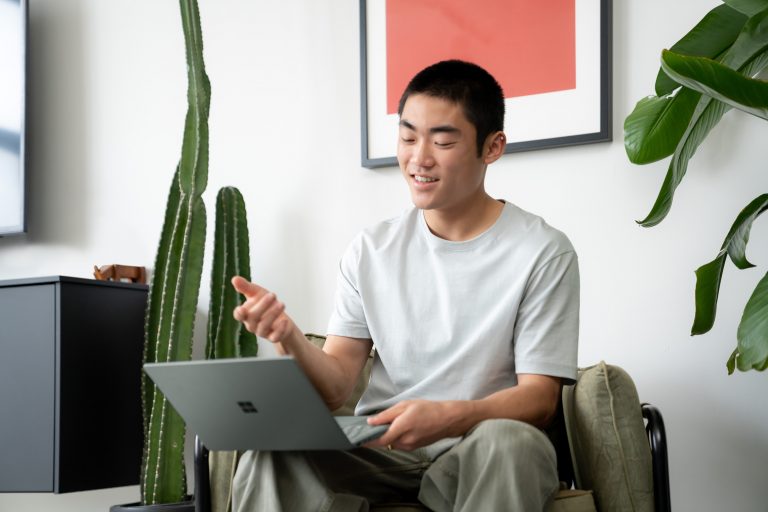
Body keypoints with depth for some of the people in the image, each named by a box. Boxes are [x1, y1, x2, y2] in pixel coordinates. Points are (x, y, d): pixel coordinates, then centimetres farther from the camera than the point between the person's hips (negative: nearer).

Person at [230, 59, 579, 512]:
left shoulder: (543, 253, -3)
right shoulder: (370, 250, 10)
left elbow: (539, 398, -7)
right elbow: (336, 386, 3)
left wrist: (447, 417, -28)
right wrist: (289, 337, -20)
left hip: (483, 456, -1)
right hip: (378, 452, 2)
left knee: (509, 440, -37)